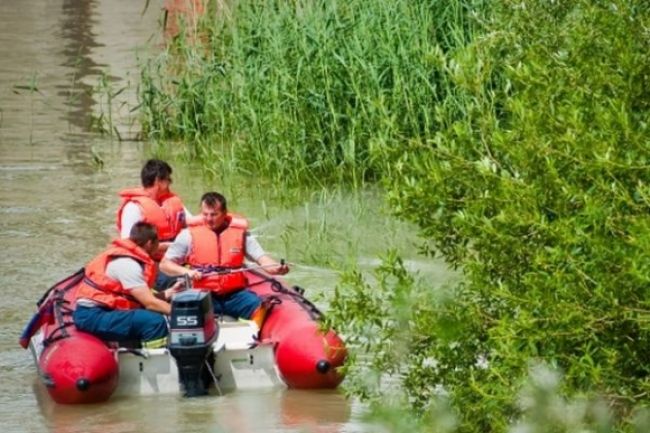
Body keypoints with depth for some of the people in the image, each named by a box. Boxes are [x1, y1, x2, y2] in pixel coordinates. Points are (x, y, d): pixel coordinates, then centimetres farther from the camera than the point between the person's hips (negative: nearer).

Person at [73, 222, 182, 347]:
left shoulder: (124, 254, 12)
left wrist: (169, 292, 16)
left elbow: (143, 298, 12)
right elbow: (150, 303, -17)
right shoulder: (127, 264, -17)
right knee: (155, 322, -23)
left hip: (102, 311, 11)